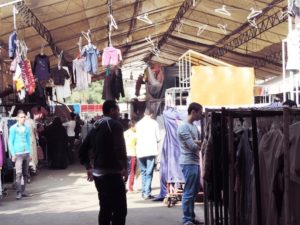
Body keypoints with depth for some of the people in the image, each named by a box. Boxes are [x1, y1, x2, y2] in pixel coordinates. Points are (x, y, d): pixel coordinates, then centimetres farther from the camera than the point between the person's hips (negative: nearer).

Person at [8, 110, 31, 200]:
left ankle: (23, 191, 16)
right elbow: (10, 142, -2)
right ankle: (19, 192, -11)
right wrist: (13, 154, -8)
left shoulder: (27, 128, 11)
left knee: (25, 173, 8)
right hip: (18, 153, -5)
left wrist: (30, 153, 14)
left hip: (26, 153, 5)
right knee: (19, 173, -13)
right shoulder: (13, 128, -2)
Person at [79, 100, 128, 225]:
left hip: (98, 174, 9)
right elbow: (120, 148, -21)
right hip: (112, 174, -9)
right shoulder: (115, 125, -8)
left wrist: (88, 167, 23)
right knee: (120, 210, -7)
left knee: (105, 209, 15)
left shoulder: (96, 127, 16)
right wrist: (124, 167, -15)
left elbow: (83, 149, 20)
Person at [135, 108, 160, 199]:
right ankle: (147, 193, -7)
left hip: (140, 151, 3)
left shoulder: (138, 123, 7)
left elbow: (137, 137, 6)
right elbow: (158, 138, 0)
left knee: (143, 171, 15)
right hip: (151, 150, -3)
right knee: (149, 172, -2)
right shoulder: (154, 123, 1)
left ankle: (143, 192, 14)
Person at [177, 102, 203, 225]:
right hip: (189, 163, -9)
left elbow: (198, 143, 12)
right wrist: (201, 144, -1)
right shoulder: (184, 127, -13)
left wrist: (196, 142, -9)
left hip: (195, 162, 9)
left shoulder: (194, 126, 16)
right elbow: (193, 146, -17)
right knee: (189, 192, -5)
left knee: (194, 192, 14)